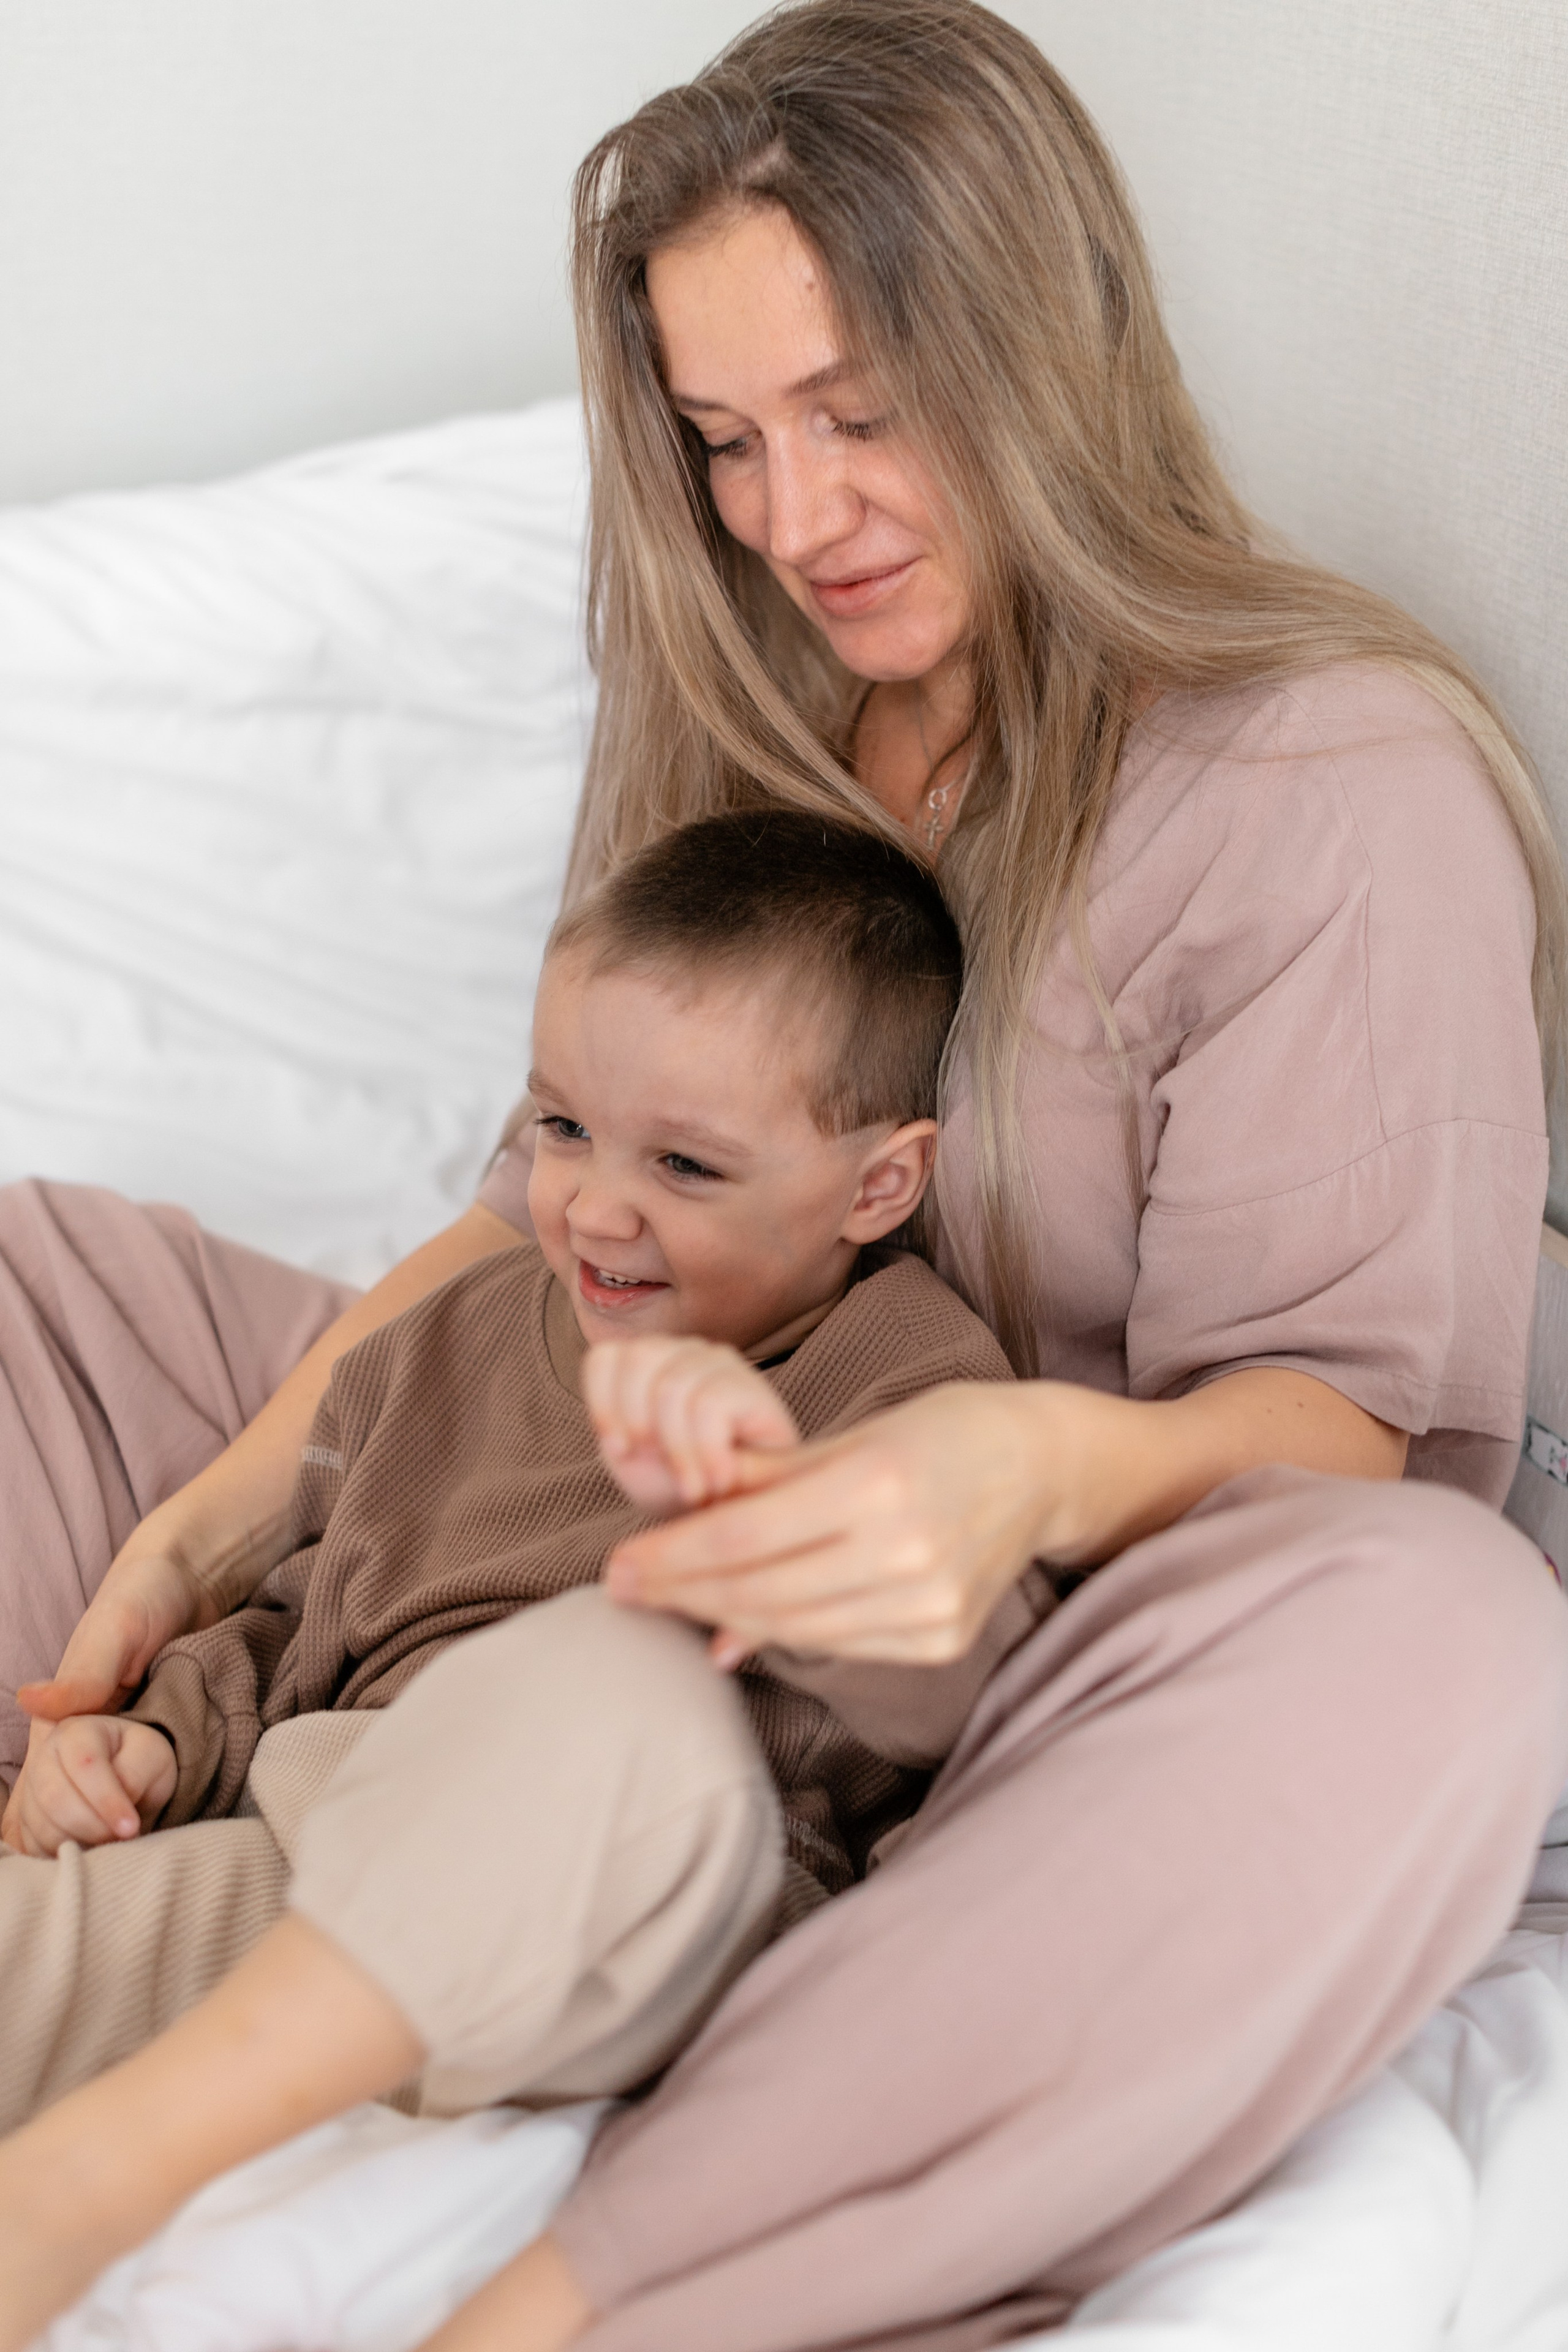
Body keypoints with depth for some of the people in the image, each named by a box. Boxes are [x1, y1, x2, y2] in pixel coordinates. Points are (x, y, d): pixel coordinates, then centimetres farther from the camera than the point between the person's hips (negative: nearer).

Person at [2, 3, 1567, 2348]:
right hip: (683, 1572, 6)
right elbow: (562, 1201, 7)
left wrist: (1047, 1468, -37)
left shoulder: (1344, 782, -12)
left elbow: (1352, 1412, -14)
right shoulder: (747, 715, 9)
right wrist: (217, 1520, -8)